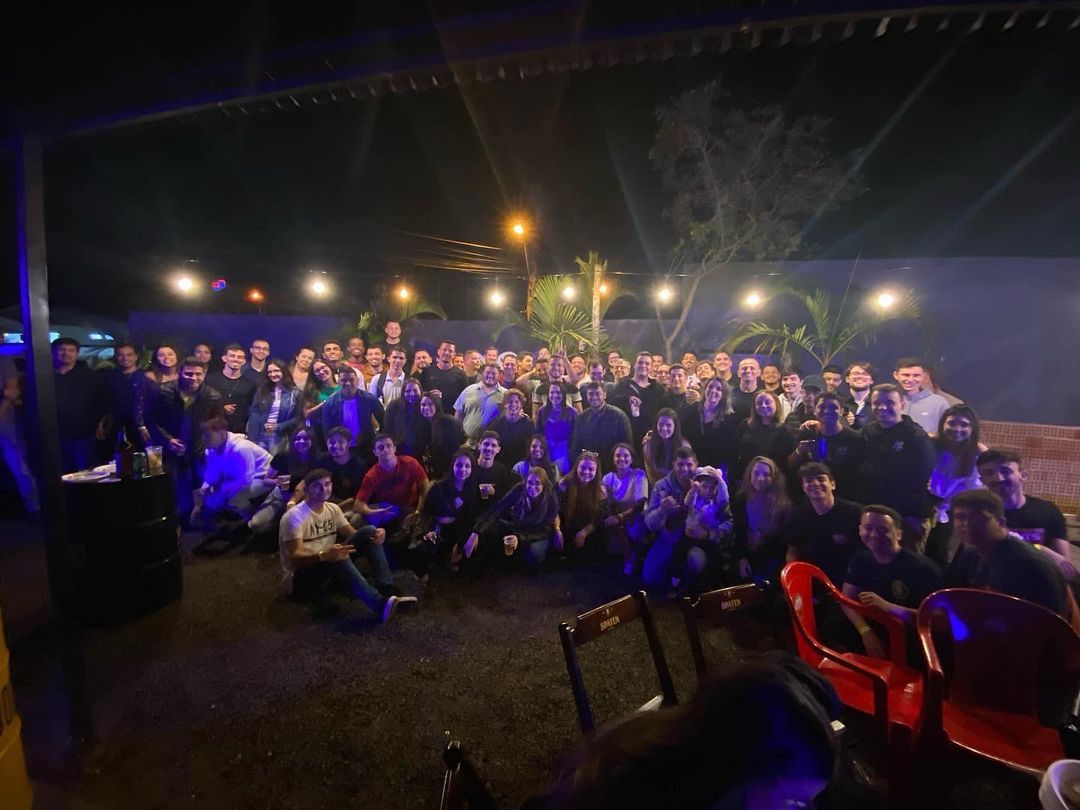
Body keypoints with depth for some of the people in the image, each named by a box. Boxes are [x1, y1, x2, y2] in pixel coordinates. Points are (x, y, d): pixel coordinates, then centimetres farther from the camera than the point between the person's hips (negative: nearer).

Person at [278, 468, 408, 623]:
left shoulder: (333, 509, 3)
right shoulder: (295, 516, -17)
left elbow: (354, 535, 0)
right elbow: (295, 558, -26)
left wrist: (375, 536, -23)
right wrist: (324, 555, -46)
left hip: (331, 567, 7)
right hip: (298, 578, -7)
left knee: (368, 531, -12)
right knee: (337, 557, -39)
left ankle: (388, 591, -23)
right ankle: (379, 604, -45)